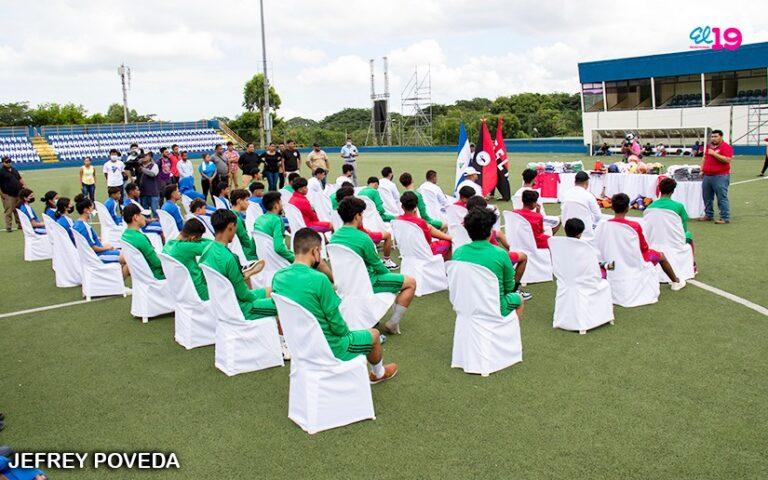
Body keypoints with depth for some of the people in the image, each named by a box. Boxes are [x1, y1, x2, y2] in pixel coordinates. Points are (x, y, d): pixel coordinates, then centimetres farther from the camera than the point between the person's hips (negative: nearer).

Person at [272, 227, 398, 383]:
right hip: (328, 350, -6)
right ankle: (379, 373, 47)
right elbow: (336, 323, -19)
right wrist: (347, 333, 3)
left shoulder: (278, 278, -7)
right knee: (373, 334, 20)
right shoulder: (319, 279, -28)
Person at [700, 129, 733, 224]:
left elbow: (727, 160, -19)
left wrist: (714, 153, -18)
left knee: (722, 198, -8)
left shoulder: (726, 147, -7)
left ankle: (725, 218, -5)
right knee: (707, 197, 13)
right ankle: (708, 215, 24)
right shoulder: (708, 147, 16)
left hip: (720, 176, -8)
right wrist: (702, 170, 17)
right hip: (707, 176, 8)